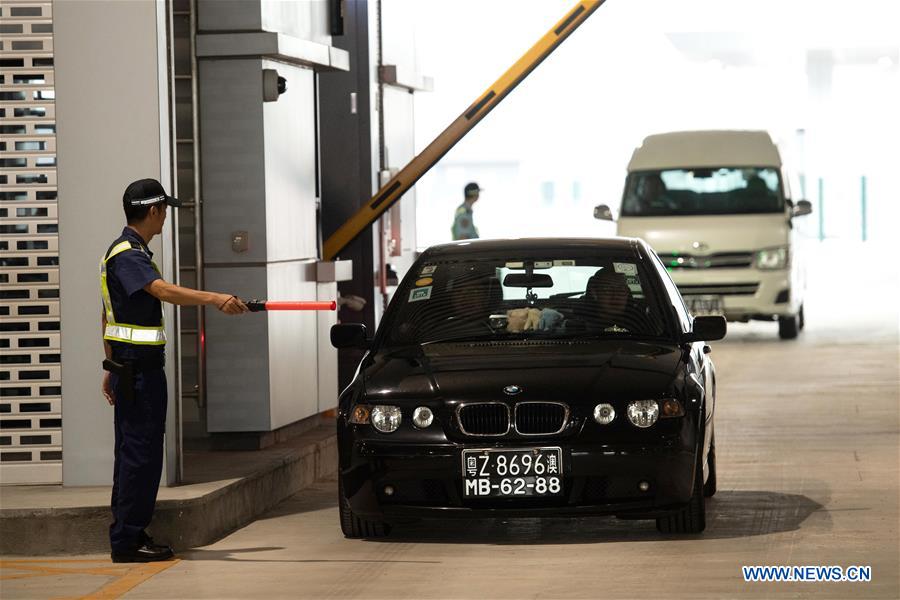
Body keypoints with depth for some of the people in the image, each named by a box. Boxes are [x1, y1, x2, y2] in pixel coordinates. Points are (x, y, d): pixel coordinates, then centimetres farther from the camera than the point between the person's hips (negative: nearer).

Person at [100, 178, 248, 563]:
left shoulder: (128, 252, 18)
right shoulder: (127, 254, -15)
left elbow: (108, 315, 23)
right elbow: (164, 291, -33)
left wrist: (112, 365, 26)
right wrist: (215, 299, -44)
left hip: (127, 366, 11)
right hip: (139, 369, -11)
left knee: (132, 451, 12)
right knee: (140, 452, -9)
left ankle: (128, 535, 17)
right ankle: (127, 541, -7)